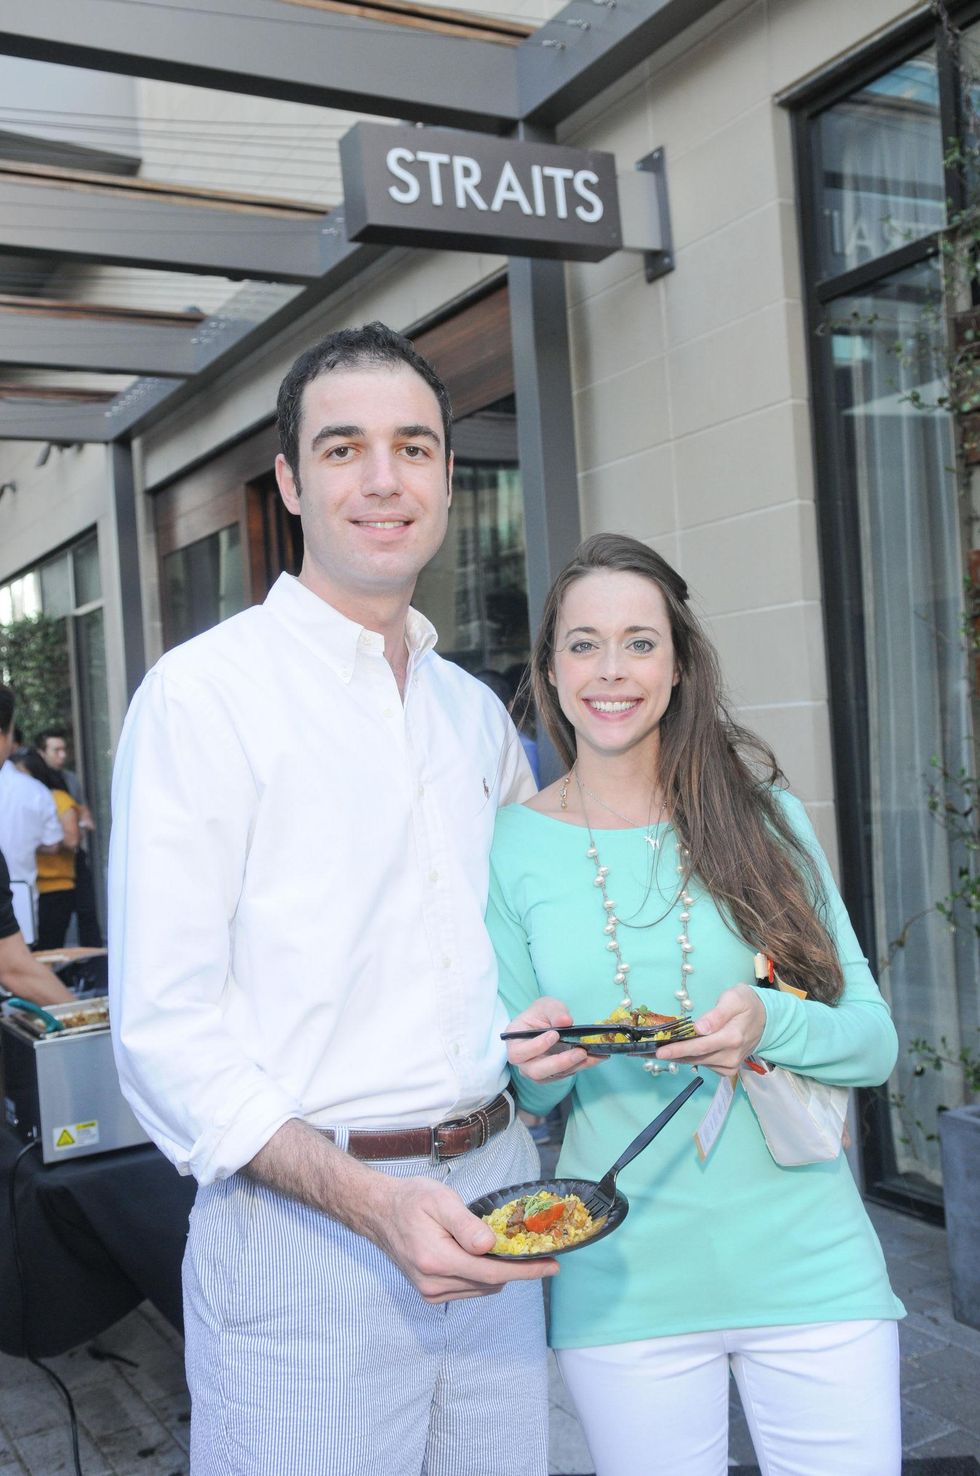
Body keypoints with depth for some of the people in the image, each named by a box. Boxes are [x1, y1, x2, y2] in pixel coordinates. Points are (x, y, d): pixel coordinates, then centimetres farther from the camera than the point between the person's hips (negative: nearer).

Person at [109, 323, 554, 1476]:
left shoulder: (474, 711, 9)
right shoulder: (203, 692, -10)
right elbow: (163, 1032, -14)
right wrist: (366, 1201, -23)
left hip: (491, 1201, 6)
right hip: (304, 1223, -6)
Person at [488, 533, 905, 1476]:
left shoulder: (760, 813, -3)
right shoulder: (513, 845, -3)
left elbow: (875, 1041, -1)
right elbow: (524, 1093, 5)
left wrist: (770, 1025, -21)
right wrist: (540, 1062, -18)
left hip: (806, 1266, 1)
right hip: (624, 1285, 0)